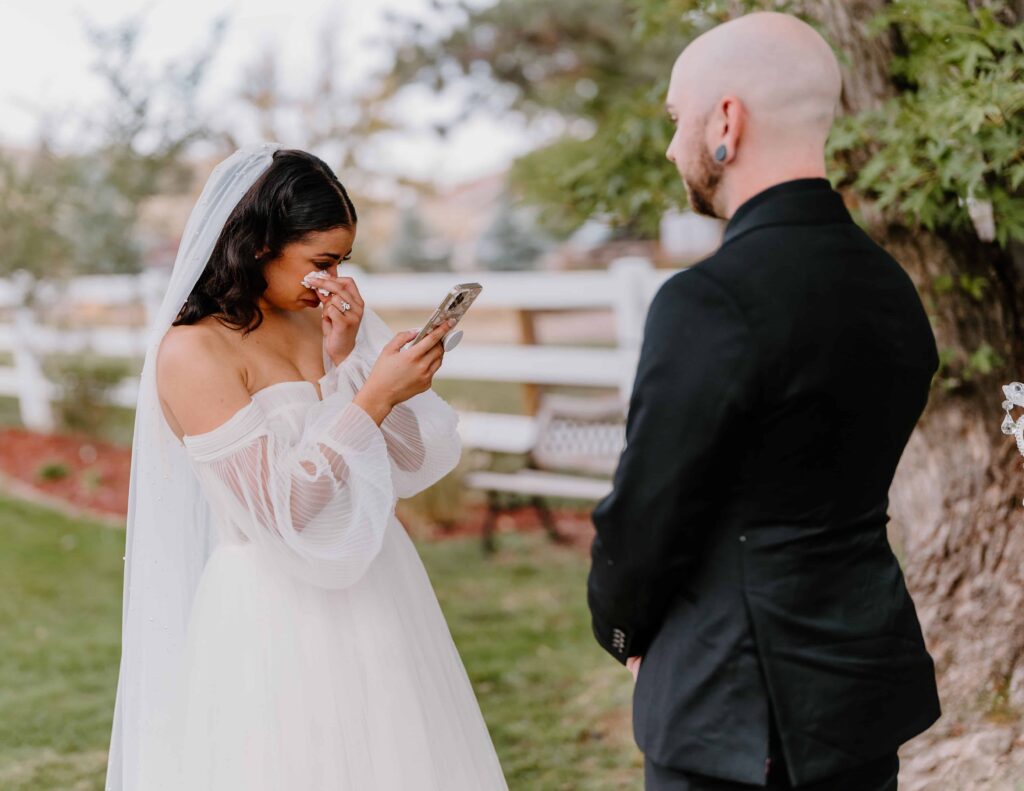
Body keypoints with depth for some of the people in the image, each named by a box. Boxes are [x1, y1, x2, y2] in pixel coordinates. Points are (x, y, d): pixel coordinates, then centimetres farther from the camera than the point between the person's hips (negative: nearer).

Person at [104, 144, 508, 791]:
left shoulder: (329, 322, 5)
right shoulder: (191, 352, -12)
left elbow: (416, 464, 0)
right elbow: (283, 505, -19)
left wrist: (346, 358, -10)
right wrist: (375, 396, -21)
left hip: (378, 596, 6)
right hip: (275, 614, -6)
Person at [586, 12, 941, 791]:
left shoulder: (711, 302, -20)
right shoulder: (890, 287, 5)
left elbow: (645, 512, -14)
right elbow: (836, 496, 10)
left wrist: (625, 629, 6)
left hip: (742, 708, -8)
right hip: (868, 685, 8)